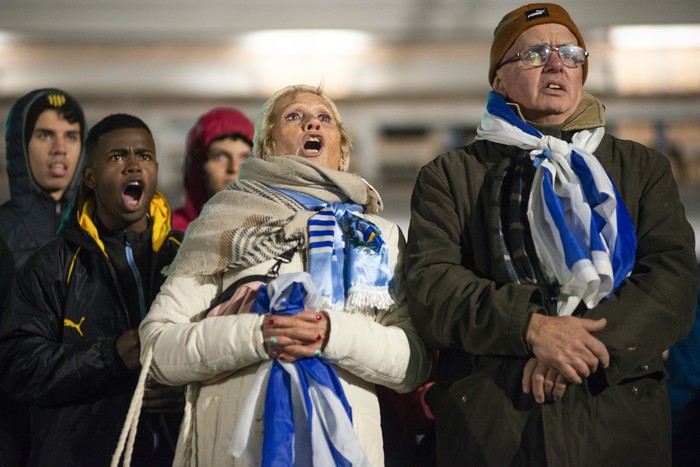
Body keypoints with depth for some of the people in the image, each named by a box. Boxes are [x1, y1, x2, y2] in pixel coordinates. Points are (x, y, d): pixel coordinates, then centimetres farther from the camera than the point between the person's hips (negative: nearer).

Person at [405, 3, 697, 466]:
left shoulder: (643, 167, 14)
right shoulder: (449, 176, 10)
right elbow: (430, 285, -3)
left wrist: (592, 344, -17)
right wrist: (532, 327, -19)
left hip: (619, 423, 1)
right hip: (489, 426, -1)